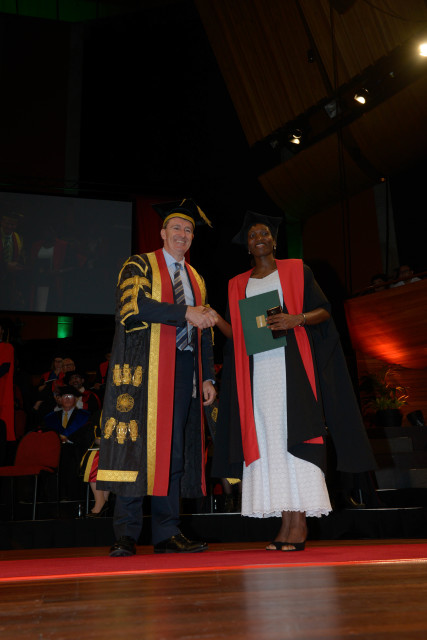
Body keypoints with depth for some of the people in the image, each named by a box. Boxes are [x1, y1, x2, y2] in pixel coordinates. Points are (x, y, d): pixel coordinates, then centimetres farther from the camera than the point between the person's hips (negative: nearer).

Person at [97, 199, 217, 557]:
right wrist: (185, 312, -17)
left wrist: (208, 377, 10)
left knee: (175, 449, 2)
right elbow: (134, 305, -13)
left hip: (185, 367, 5)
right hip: (146, 366, -5)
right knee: (138, 444, -9)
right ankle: (126, 536, -3)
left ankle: (167, 534, 6)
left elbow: (205, 332, 19)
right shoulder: (140, 266, 7)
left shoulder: (196, 279, 23)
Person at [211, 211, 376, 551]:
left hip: (291, 365, -3)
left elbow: (324, 310, 3)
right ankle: (287, 522, 1)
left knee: (294, 435, -10)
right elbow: (237, 332, 14)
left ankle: (300, 521, -7)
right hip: (257, 368, 4)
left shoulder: (296, 270, 9)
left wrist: (296, 319, -15)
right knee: (268, 440, -2)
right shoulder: (238, 284, 18)